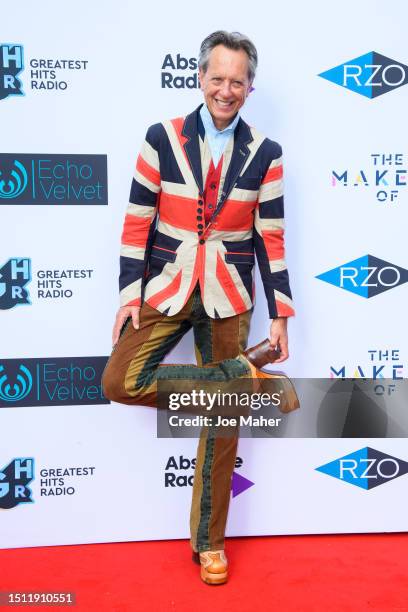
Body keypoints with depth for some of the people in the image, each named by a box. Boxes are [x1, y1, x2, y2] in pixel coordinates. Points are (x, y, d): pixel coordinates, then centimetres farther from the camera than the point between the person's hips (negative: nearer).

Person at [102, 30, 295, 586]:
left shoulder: (264, 154, 1)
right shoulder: (162, 138, -1)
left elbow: (271, 238, 1)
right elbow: (136, 223, -1)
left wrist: (280, 315, -1)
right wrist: (129, 295, -7)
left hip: (229, 298, 0)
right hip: (166, 290, 1)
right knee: (118, 382, -19)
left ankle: (209, 542, 25)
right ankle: (240, 375, -3)